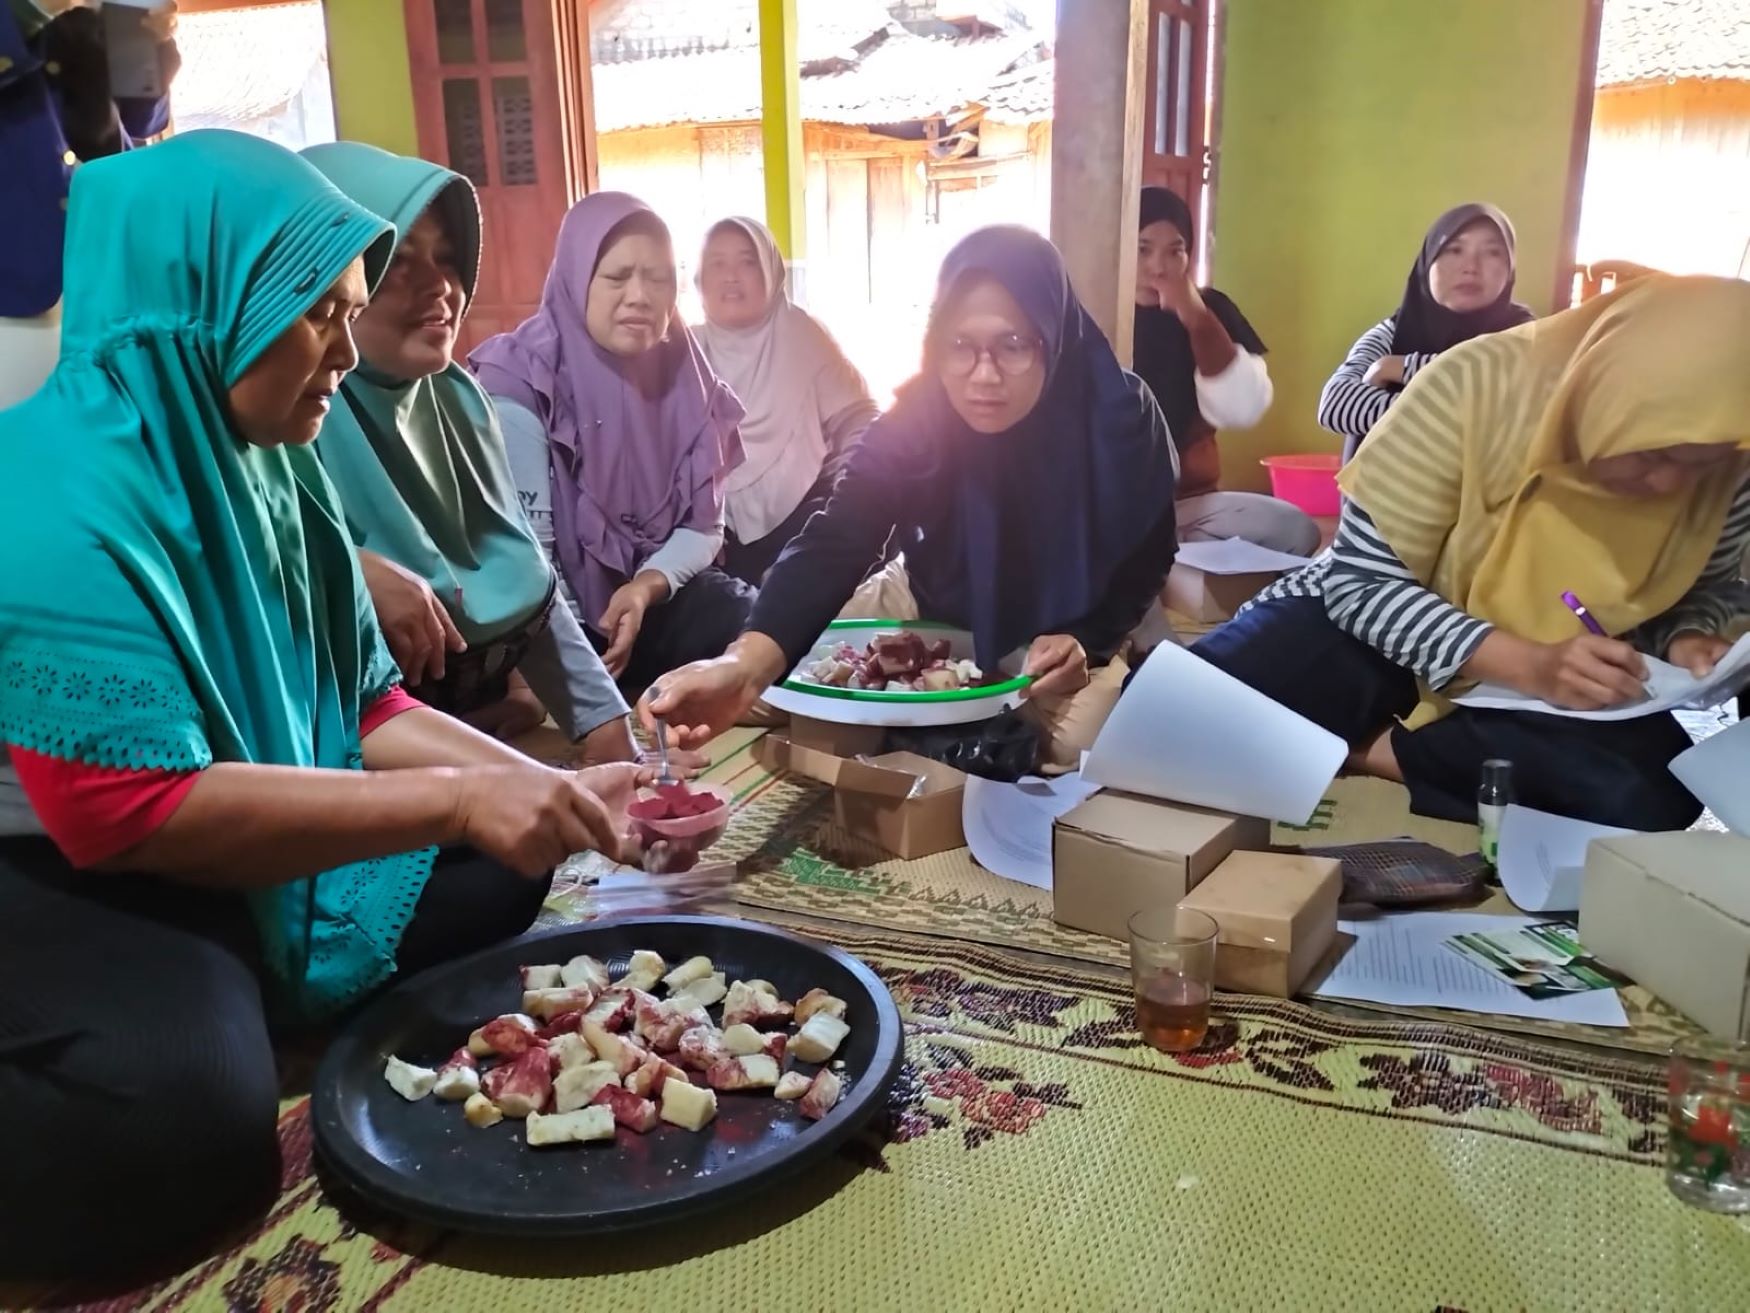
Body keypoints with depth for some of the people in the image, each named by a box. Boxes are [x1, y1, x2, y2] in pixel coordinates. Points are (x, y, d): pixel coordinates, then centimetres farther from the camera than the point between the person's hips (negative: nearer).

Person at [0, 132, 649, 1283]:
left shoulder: (268, 459, 3)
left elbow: (365, 706, 6)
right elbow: (133, 810, -30)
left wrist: (556, 789, -7)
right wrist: (456, 798, -29)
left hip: (248, 858, 9)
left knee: (497, 874, 4)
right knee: (184, 1121, -34)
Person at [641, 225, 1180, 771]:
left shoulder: (1121, 419, -24)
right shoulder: (912, 421, -24)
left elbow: (1142, 563, -10)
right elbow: (833, 546, -37)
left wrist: (1084, 642, -33)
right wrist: (745, 663, -56)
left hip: (1077, 633, -1)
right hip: (932, 617, 2)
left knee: (1072, 741, -31)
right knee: (786, 685, -12)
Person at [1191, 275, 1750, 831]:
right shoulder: (1477, 387, -26)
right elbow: (1360, 581, -23)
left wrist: (1690, 638, -17)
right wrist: (1529, 664, -35)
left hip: (1575, 694, 4)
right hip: (1381, 624, -3)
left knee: (1653, 784, -31)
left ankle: (1380, 750, -15)